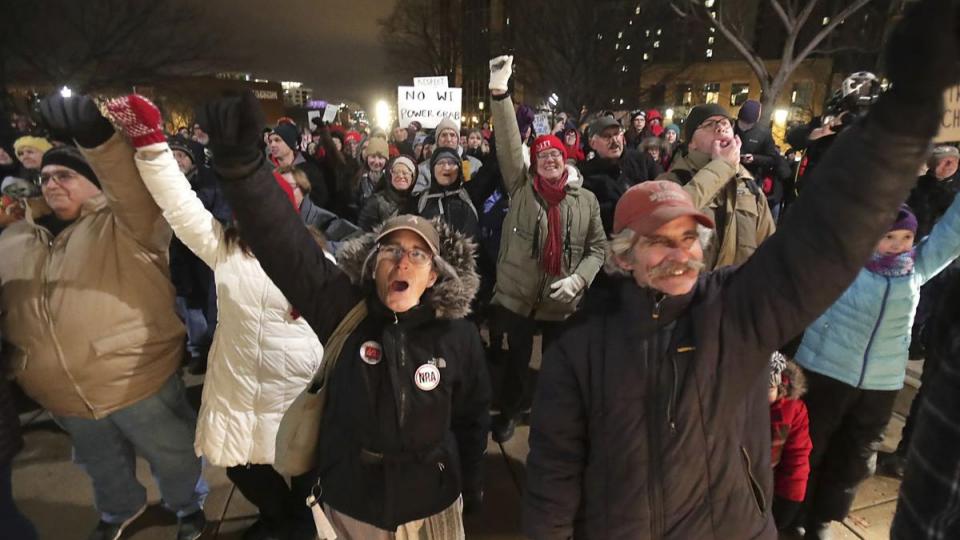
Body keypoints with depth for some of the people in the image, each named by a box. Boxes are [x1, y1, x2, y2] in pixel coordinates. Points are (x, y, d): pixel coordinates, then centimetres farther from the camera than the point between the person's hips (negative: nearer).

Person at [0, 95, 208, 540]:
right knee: (102, 465, 30)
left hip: (139, 380, -5)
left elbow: (132, 184, -33)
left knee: (173, 454, 16)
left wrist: (96, 136, -51)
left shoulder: (124, 223, -12)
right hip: (64, 397, 6)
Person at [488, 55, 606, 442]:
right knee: (516, 360, 17)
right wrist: (499, 91, -25)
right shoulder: (521, 188, -3)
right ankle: (508, 412, 42)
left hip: (563, 302, 1)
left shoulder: (586, 200, 0)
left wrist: (578, 278, -16)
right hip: (518, 296, 0)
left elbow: (598, 247, 1)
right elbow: (508, 144, -15)